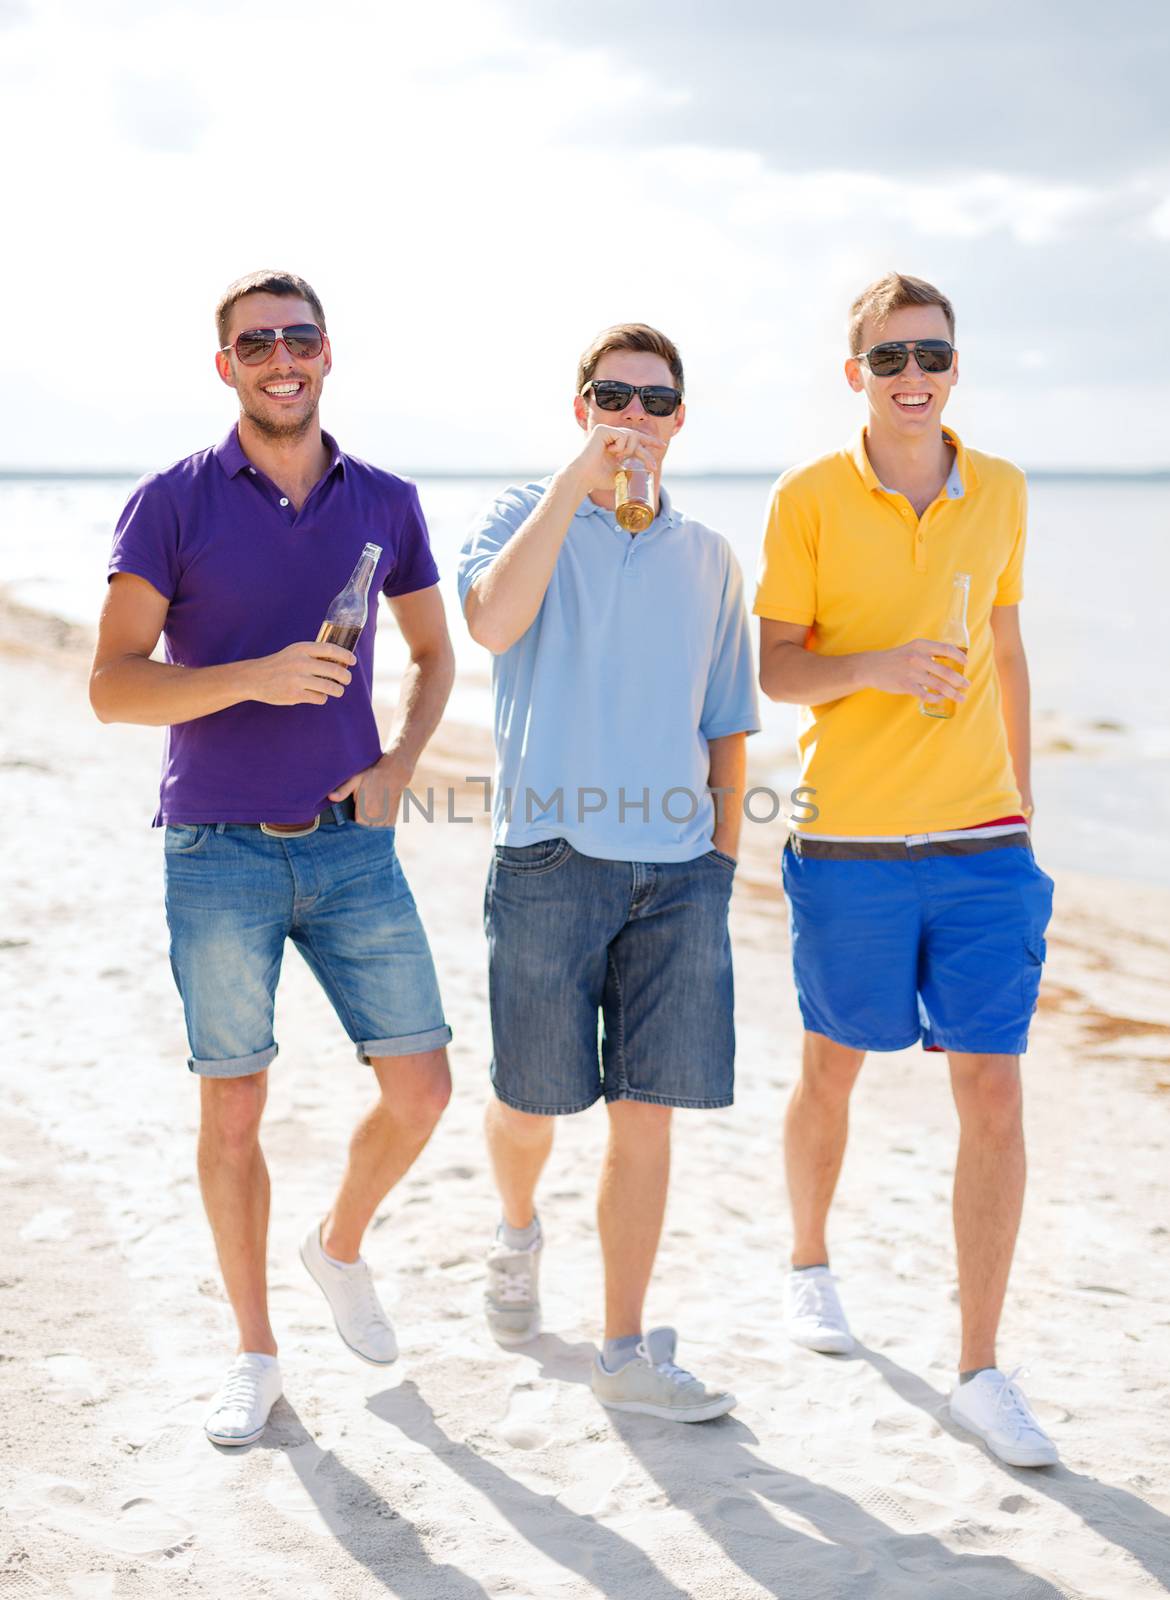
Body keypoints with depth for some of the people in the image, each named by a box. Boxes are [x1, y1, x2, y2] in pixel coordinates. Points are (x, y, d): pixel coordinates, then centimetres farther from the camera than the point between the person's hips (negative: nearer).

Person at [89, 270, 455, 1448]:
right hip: (219, 853, -3)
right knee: (233, 1104, 4)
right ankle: (253, 1352, 20)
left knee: (420, 1087, 1)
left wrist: (396, 768, 1)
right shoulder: (172, 502, -5)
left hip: (352, 847, 3)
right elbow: (112, 685, -9)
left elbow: (433, 654, 18)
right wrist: (255, 677, -23)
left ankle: (340, 1246, 31)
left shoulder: (385, 503, 5)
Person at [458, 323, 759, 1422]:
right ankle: (517, 1234, 40)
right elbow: (493, 622, -20)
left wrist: (723, 851, 10)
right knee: (531, 1105, 7)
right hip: (549, 856, -2)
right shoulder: (524, 516, 3)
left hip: (676, 867, 3)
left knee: (645, 1116, 1)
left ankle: (626, 1353, 10)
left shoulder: (708, 560, 14)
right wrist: (575, 480, -18)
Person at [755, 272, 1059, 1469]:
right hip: (850, 840, -2)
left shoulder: (1000, 493, 6)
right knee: (832, 1067, 14)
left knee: (993, 1093, -3)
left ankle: (980, 1372, 5)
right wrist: (875, 665, -22)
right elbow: (774, 667, -2)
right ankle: (809, 1262, 41)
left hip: (981, 841, 2)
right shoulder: (809, 499, -4)